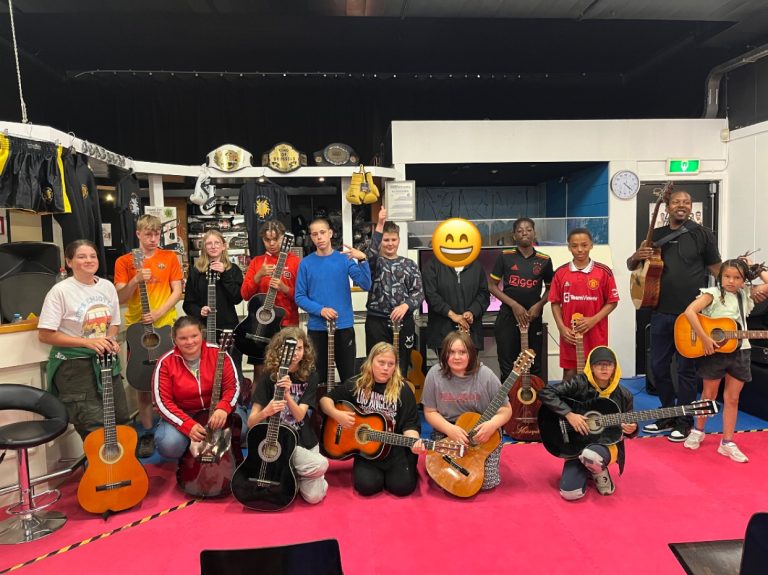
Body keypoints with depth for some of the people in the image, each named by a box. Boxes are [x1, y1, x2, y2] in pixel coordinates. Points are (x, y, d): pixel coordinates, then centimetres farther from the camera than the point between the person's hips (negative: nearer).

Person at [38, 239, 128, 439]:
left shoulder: (107, 286, 4)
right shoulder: (61, 291, -13)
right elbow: (45, 335, -13)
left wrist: (110, 340, -6)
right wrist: (88, 342, -19)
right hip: (73, 365, -5)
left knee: (121, 419, 9)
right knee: (96, 428, -6)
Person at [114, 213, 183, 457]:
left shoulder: (169, 257, 3)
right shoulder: (124, 261, 2)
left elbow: (177, 291, -2)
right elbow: (119, 298, -3)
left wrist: (159, 312, -15)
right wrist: (136, 280, -20)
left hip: (165, 325, 0)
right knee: (143, 382, 6)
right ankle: (147, 433, 16)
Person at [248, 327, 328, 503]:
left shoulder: (310, 376, -2)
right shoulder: (269, 377, -6)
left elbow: (299, 415, -13)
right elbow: (251, 422, -10)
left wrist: (287, 394, -31)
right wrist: (266, 412, -33)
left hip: (304, 441, 2)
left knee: (314, 496, -16)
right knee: (320, 465, -28)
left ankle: (294, 474, 15)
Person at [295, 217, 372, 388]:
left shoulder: (345, 259, 0)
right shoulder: (306, 263, 0)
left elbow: (366, 284, -10)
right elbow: (300, 297, 0)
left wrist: (362, 260, -24)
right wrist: (320, 310, -15)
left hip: (344, 326, 0)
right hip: (316, 328, 0)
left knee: (348, 376, 9)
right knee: (319, 377, 11)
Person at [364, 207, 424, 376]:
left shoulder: (409, 264, 9)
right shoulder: (374, 262, 4)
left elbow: (419, 292, 1)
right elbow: (370, 254, -21)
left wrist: (405, 305, -19)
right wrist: (379, 226, -26)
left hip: (404, 322, 2)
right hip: (377, 322, -1)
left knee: (401, 367, 7)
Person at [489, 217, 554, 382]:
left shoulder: (544, 260, 1)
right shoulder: (505, 257, -3)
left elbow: (550, 288, 12)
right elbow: (492, 286, -1)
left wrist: (538, 305, -6)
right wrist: (514, 305, -11)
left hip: (534, 318, 2)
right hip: (508, 316, -1)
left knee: (534, 367, 9)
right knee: (508, 368, 5)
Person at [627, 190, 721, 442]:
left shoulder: (703, 234, -1)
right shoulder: (656, 235, 9)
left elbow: (717, 269, 2)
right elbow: (631, 266, 15)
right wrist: (636, 257, -7)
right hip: (661, 313, 4)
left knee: (686, 369, 5)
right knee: (658, 367, 11)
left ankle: (684, 421, 19)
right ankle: (667, 416, 28)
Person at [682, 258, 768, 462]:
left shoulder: (745, 295, 6)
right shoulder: (712, 294, -10)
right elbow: (689, 311, -25)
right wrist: (704, 338, -27)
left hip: (739, 352, 4)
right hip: (714, 351, -4)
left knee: (732, 398, 9)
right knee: (709, 395, 9)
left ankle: (727, 443, 17)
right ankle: (698, 431, 29)